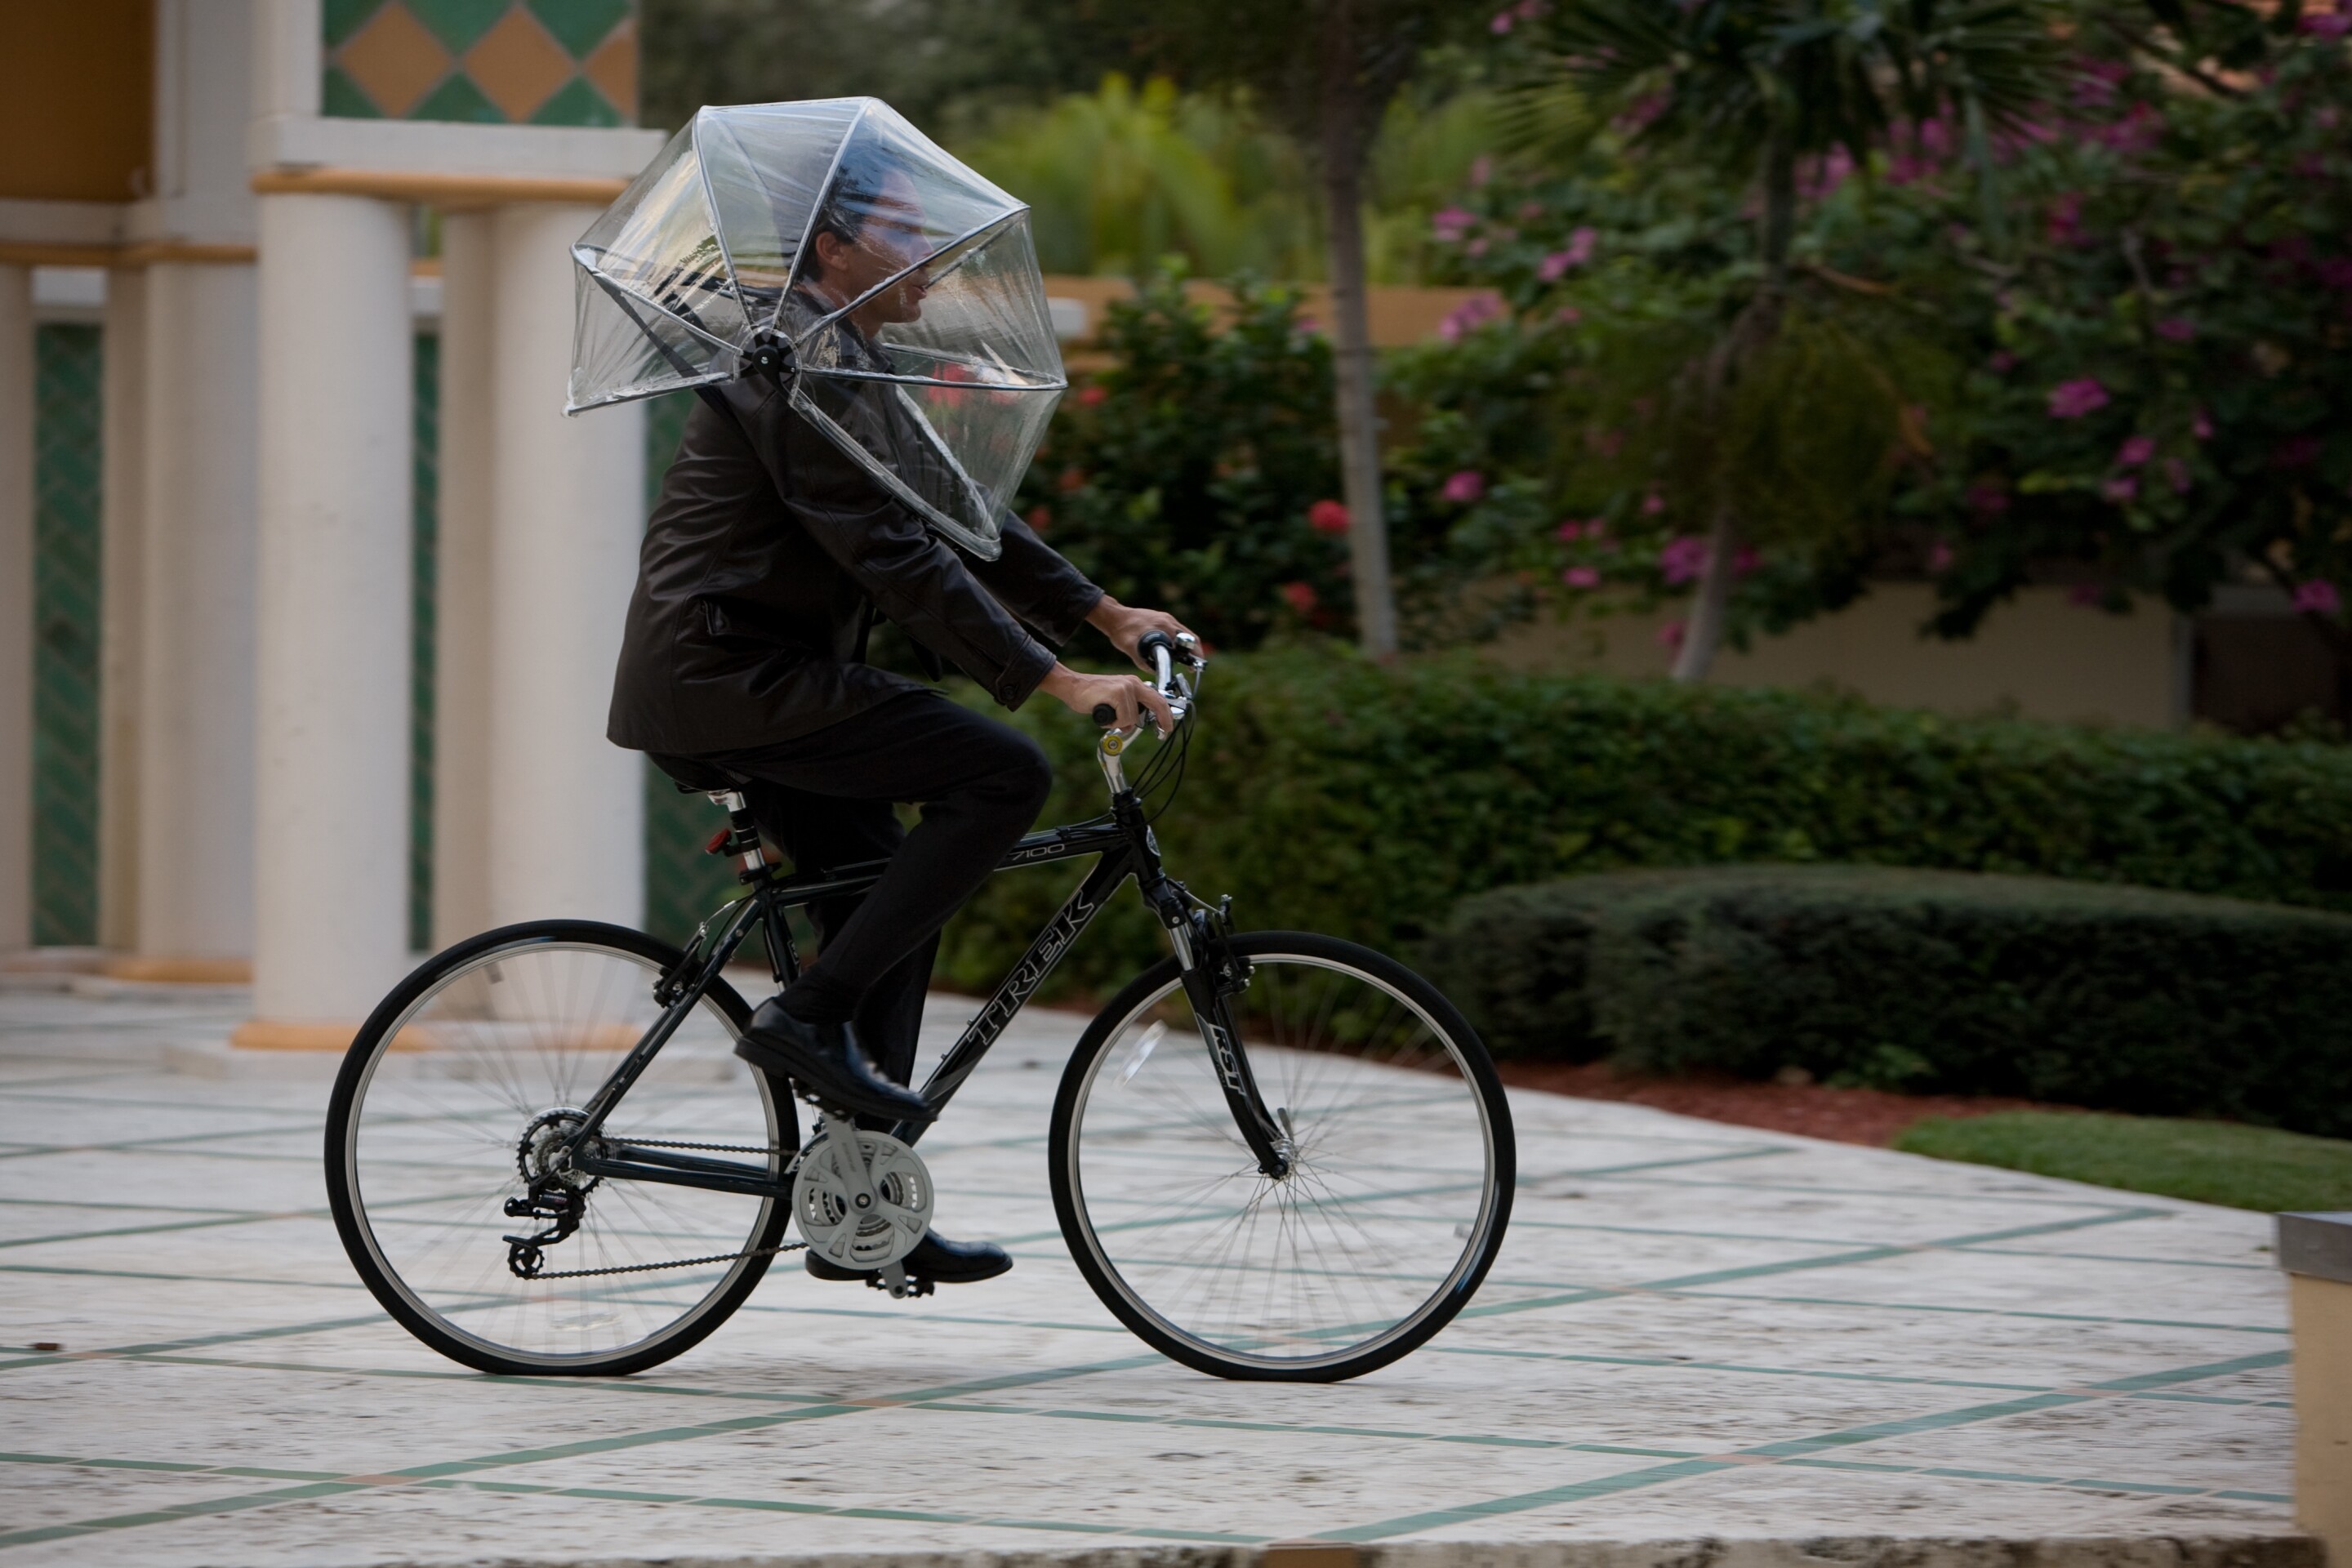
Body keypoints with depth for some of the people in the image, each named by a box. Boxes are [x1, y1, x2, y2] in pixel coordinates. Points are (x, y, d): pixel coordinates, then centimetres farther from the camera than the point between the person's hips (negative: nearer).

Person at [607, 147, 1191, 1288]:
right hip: (734, 680, -11)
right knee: (1004, 774, -17)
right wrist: (1055, 681, -24)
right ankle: (809, 1016, -13)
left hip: (721, 681, 11)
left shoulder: (847, 363, 18)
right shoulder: (801, 363, -16)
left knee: (890, 904, 14)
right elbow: (895, 554, -22)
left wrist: (1105, 614, 20)